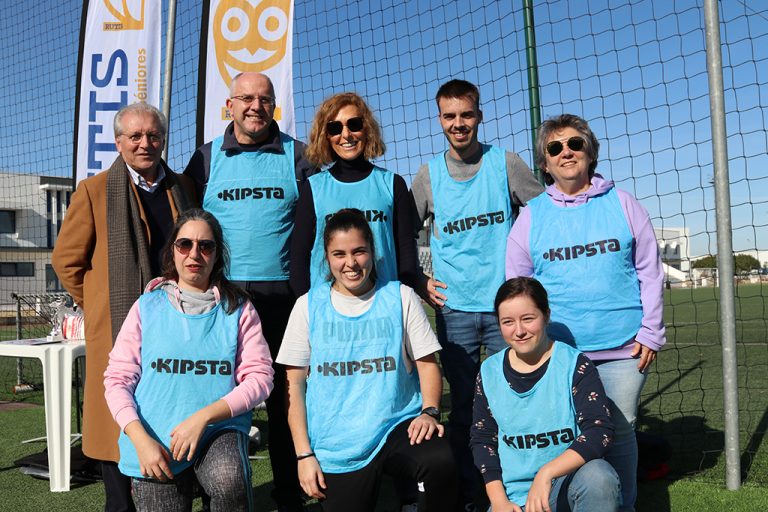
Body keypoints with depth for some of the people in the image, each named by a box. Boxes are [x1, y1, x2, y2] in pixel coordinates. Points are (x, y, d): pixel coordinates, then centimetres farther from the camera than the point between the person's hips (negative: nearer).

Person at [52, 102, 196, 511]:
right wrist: (100, 306, 1)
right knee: (120, 425, 2)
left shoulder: (183, 188, 10)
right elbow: (66, 260, 2)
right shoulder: (94, 191, -2)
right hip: (120, 329, -3)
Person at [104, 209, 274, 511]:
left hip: (219, 430, -1)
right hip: (155, 444, 2)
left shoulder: (237, 308, 5)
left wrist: (203, 417, -15)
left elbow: (259, 376, -2)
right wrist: (141, 440, -14)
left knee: (230, 482, -31)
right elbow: (117, 379, 2)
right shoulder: (147, 307, 6)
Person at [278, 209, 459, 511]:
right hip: (338, 446, 1)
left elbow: (427, 363, 6)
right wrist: (304, 454, -1)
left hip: (398, 426, 0)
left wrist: (429, 412, -13)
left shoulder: (401, 297, 5)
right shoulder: (309, 306, 4)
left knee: (440, 462, -29)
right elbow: (295, 384, 4)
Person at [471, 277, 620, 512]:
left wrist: (546, 473, -28)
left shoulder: (574, 365, -7)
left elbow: (600, 429, -17)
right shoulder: (489, 373, 3)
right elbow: (482, 439, 10)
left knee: (599, 477, -32)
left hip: (569, 482, -1)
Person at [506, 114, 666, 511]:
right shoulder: (531, 215, 4)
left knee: (620, 431, 8)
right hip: (558, 349, 0)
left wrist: (650, 332, 1)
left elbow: (650, 271, 5)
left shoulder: (622, 204, 4)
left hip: (623, 347, 0)